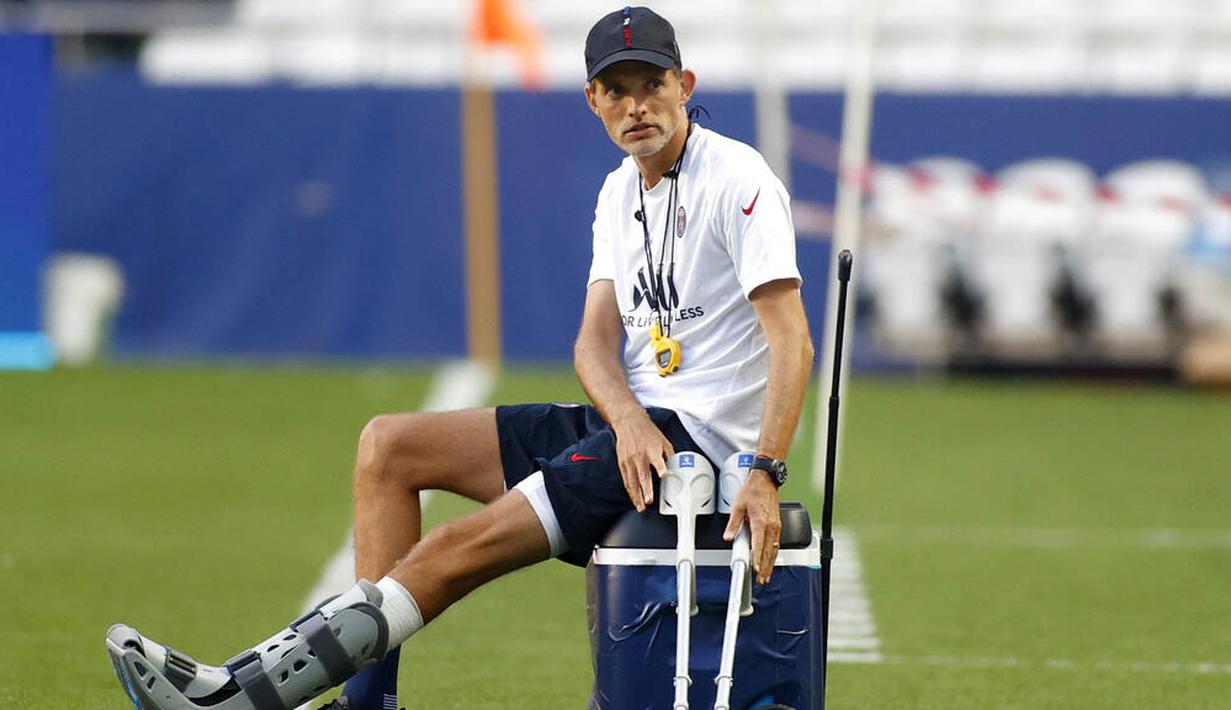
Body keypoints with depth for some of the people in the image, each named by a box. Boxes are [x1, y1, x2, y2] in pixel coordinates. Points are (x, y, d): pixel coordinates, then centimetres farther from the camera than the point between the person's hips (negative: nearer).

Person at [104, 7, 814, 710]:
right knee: (387, 446, 4)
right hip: (630, 424, 9)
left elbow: (793, 343, -20)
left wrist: (765, 474, -33)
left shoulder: (737, 178, -12)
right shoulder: (621, 190, 14)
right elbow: (596, 341, 4)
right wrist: (627, 419, -19)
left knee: (458, 549, -19)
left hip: (701, 435, -9)